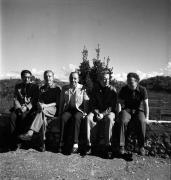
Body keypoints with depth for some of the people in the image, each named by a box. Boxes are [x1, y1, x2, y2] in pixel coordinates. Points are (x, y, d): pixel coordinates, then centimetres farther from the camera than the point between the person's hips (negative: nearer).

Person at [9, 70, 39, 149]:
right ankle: (13, 141, -24)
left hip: (30, 107, -3)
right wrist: (19, 107, -11)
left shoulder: (34, 86, 6)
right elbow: (15, 99, 9)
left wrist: (26, 107, -16)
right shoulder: (17, 86, 15)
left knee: (23, 116, -34)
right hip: (18, 107, 3)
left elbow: (35, 100, -1)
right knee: (13, 117, -28)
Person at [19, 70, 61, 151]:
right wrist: (40, 105, -15)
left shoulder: (57, 88, 4)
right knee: (43, 117, -33)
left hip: (53, 109, -3)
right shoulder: (42, 88, 18)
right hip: (44, 108, 3)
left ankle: (30, 132, -43)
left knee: (42, 111, -35)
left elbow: (58, 102, -5)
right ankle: (43, 141, -31)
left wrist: (46, 105, -19)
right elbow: (39, 100, 10)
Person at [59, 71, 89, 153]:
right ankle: (61, 143, -23)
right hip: (68, 109, 2)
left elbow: (86, 102, 4)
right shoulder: (64, 88, 15)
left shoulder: (83, 88, 8)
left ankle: (75, 143, -35)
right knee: (63, 118, -30)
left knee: (76, 118, -35)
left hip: (79, 110, -2)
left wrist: (85, 112, -7)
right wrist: (60, 112, 6)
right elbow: (61, 101, 17)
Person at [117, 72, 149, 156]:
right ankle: (121, 146, -24)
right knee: (122, 121, -34)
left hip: (138, 110, 0)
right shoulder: (124, 89, -3)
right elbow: (120, 103, 2)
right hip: (127, 109, 1)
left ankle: (141, 146, -18)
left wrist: (146, 117, -11)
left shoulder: (142, 90, -5)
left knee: (141, 122, -35)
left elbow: (146, 104, -4)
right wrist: (119, 113, -10)